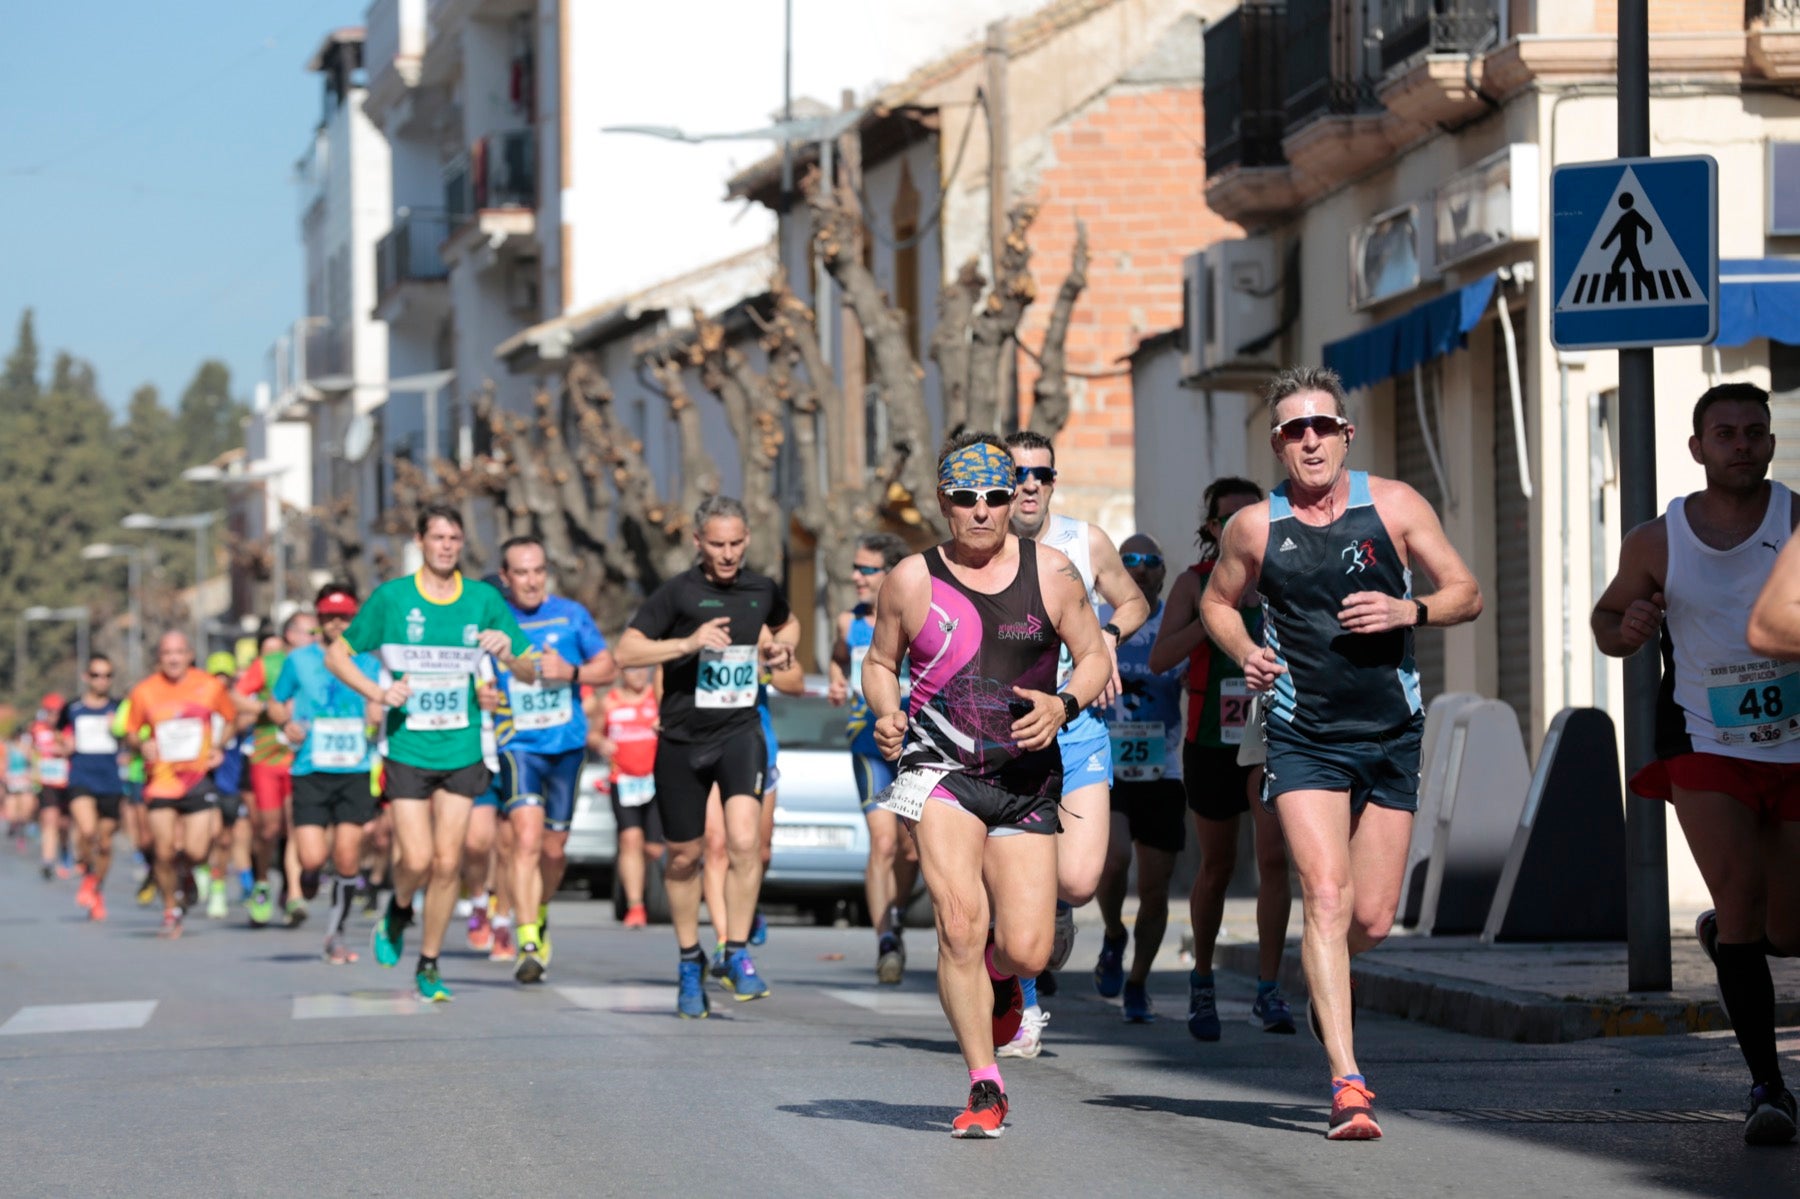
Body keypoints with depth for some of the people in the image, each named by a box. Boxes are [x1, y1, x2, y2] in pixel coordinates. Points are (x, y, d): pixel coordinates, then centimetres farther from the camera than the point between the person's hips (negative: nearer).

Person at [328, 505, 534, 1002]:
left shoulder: (484, 600, 3)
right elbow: (336, 654, 5)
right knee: (417, 860, -10)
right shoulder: (391, 597, -2)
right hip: (407, 749, -2)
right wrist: (378, 692, -10)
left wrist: (506, 653, -16)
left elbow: (530, 673, 7)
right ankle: (398, 911, 25)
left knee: (447, 863, 0)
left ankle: (429, 965, 15)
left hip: (462, 750, 2)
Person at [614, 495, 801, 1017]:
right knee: (684, 856, 9)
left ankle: (738, 955, -7)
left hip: (740, 732, 1)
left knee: (744, 839, -20)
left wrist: (782, 646, 7)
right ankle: (689, 961, 30)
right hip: (682, 739, -1)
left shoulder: (762, 591, 6)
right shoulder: (678, 593, -7)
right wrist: (687, 643, -26)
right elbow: (625, 652, -15)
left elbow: (788, 624, 30)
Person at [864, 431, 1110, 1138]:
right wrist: (885, 715, -7)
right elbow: (879, 662, 13)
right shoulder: (911, 582, 0)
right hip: (940, 769, -1)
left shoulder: (1051, 574, 2)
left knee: (1028, 950, -6)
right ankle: (984, 1087, -9)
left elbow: (1094, 658, 9)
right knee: (960, 920, -21)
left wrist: (1063, 705, -11)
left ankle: (996, 977, 35)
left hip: (1026, 780, 1)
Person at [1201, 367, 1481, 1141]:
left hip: (1391, 735, 2)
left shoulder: (1393, 506, -1)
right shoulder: (1254, 527, 0)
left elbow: (1467, 595, 4)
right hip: (1303, 737, -2)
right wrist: (1244, 652, -3)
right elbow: (1216, 602, 17)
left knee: (1373, 919, 5)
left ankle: (1325, 983, 41)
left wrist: (1409, 611, -15)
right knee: (1326, 897, -17)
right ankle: (1347, 1083, -19)